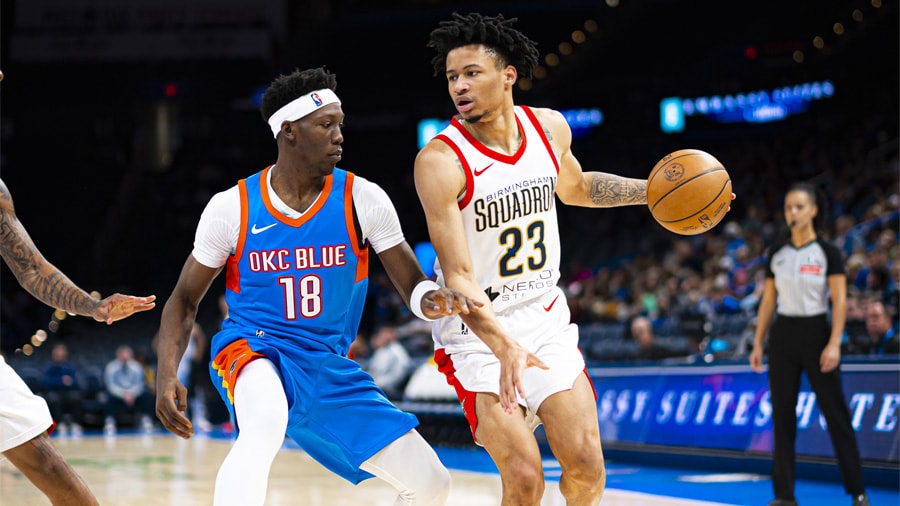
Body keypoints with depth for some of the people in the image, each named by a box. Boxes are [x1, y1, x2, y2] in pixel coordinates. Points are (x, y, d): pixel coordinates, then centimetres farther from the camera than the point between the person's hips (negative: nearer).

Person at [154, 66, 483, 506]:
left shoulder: (362, 199, -6)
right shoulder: (232, 208, -8)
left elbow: (412, 286, -4)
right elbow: (185, 299, 2)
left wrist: (432, 300, -29)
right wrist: (167, 375, -13)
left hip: (329, 367, 4)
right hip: (252, 351, -4)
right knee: (266, 425, -41)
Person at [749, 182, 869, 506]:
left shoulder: (827, 252, -5)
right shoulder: (777, 255, 8)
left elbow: (839, 301, -9)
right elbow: (768, 302, 12)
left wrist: (834, 343, -18)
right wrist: (758, 343, 7)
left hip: (816, 333, -4)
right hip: (783, 334, 4)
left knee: (836, 415, -2)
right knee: (782, 416, 3)